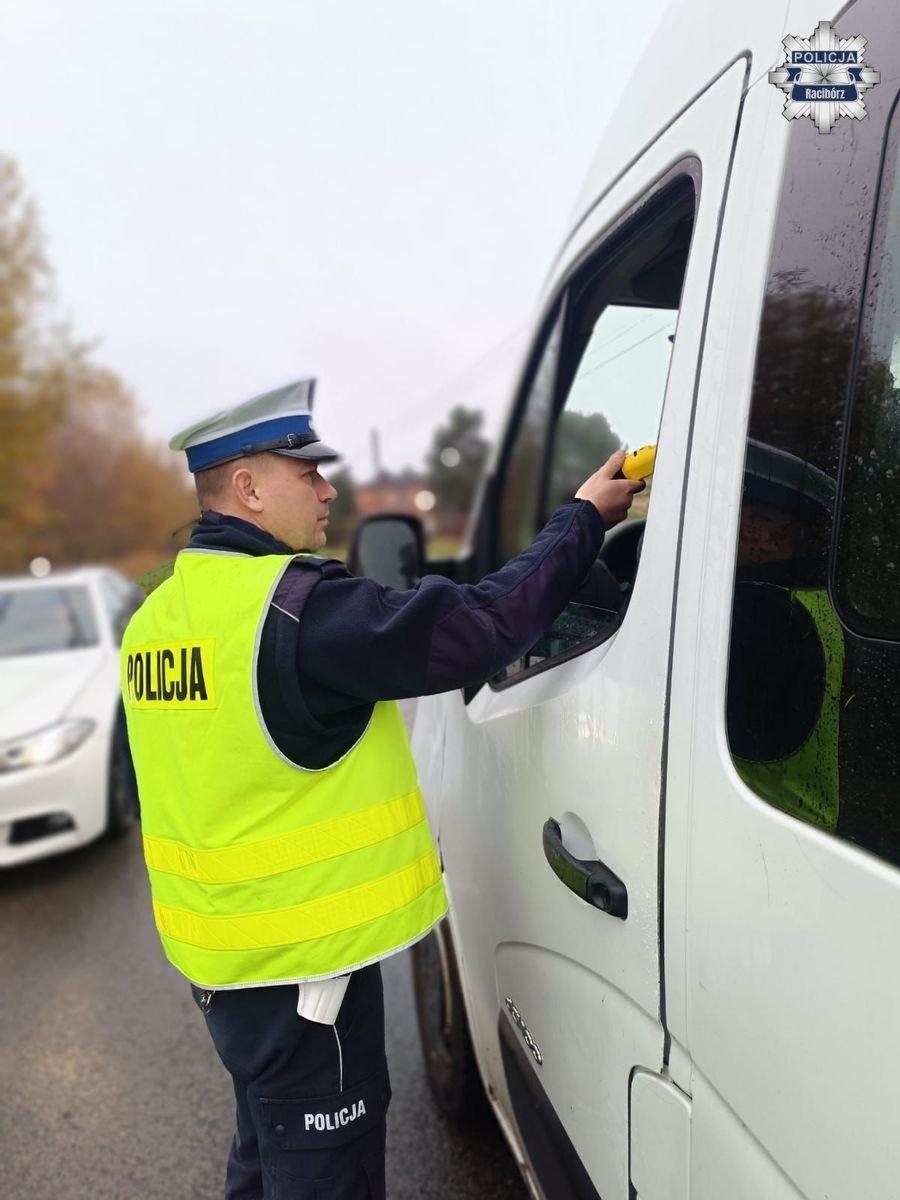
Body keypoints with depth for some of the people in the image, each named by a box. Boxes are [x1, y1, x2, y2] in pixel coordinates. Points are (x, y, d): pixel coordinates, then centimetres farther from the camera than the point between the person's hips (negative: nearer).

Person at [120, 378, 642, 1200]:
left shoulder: (160, 617, 5)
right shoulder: (295, 611, -24)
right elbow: (483, 628, -23)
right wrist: (585, 518, -11)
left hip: (224, 950, 9)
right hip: (300, 961, -9)